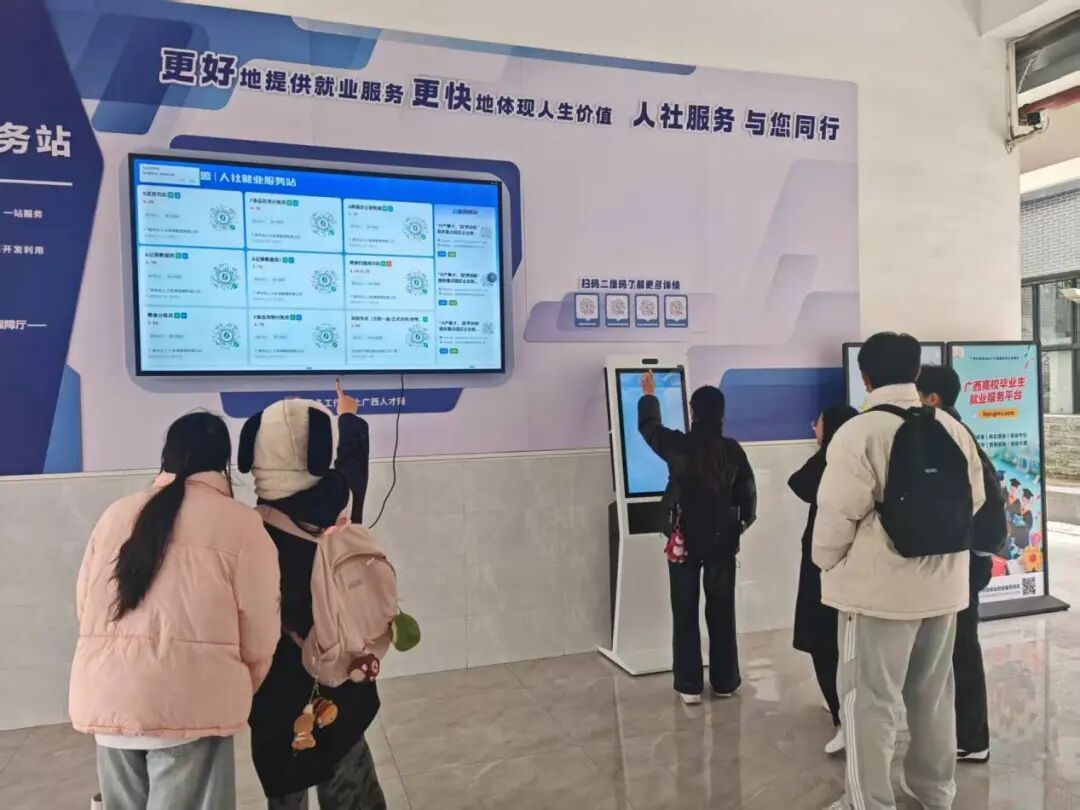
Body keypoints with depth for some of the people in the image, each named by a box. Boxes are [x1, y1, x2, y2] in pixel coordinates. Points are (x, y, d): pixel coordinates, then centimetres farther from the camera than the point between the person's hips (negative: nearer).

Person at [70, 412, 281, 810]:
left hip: (106, 697, 5)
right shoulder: (241, 523, -5)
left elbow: (84, 605, 8)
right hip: (190, 702, -5)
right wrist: (240, 691, 13)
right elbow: (259, 634, -6)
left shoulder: (116, 514, 7)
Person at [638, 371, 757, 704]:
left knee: (685, 613, 8)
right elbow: (747, 494, 2)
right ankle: (724, 682, 23)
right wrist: (740, 526, 19)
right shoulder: (733, 450, -6)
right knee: (722, 612, 13)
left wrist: (648, 395, 27)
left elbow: (648, 425, 10)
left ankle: (689, 686, 12)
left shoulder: (677, 446, -10)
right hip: (722, 541, 2)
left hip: (685, 540, -1)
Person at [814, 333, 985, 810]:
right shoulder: (953, 429, 3)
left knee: (869, 700, 4)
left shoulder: (859, 432, -17)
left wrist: (826, 561, -1)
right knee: (933, 692, 21)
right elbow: (974, 501, 9)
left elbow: (839, 512, -18)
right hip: (943, 584, 7)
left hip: (879, 587, -7)